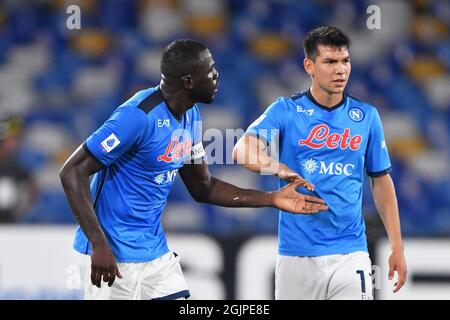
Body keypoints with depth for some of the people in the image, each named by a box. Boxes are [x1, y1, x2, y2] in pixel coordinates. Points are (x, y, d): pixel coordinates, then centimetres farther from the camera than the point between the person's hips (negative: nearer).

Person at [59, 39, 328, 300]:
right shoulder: (139, 115, -21)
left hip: (157, 251, 8)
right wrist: (99, 245, -27)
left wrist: (272, 199, 9)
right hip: (115, 256, -8)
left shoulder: (191, 116, 6)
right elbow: (73, 172, -21)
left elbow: (202, 188, 17)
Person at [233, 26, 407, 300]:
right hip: (297, 254, -1)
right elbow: (243, 151, -16)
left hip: (350, 254, 1)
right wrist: (282, 170, -36)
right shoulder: (286, 111, 0)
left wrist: (398, 248, 10)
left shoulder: (367, 116, 7)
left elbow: (381, 181, 14)